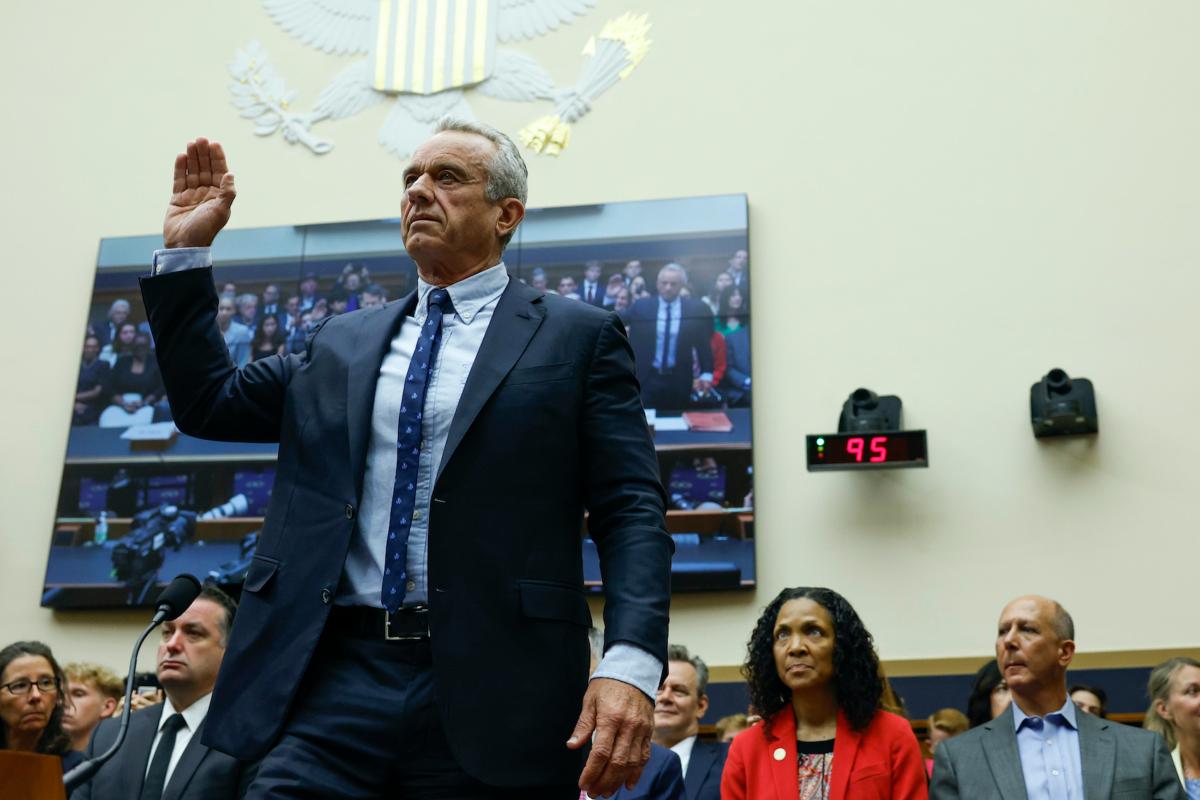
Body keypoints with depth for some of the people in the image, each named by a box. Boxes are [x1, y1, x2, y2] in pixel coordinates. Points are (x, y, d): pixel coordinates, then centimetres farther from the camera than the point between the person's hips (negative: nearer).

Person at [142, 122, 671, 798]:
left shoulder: (579, 337, 5)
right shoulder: (341, 344, 20)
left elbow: (632, 512, -2)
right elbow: (209, 405, 23)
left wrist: (631, 664, -17)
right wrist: (186, 253, 16)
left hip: (490, 691, -3)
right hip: (338, 675, 4)